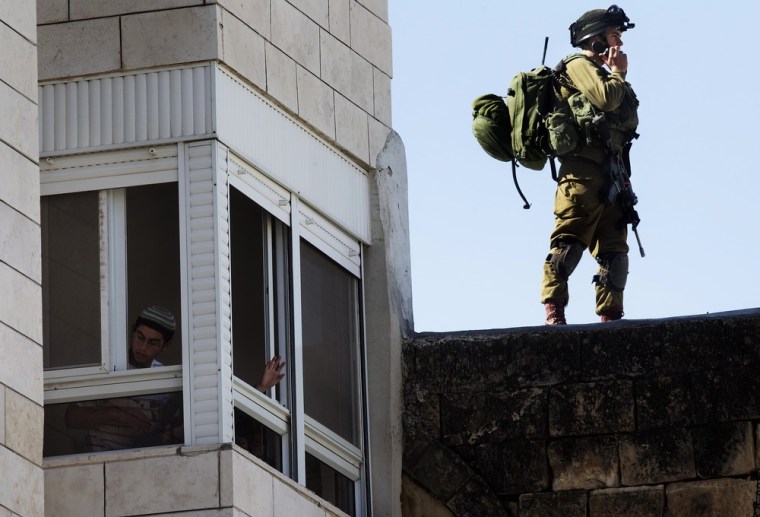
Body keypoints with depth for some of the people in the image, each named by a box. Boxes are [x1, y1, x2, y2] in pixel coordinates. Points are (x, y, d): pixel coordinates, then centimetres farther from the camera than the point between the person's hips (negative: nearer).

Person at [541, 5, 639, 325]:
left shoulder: (602, 74, 29)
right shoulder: (579, 65, 3)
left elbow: (630, 120, 24)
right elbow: (606, 98, -14)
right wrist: (618, 72, 1)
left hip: (610, 178, 10)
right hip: (584, 173, -10)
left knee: (614, 251, 4)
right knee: (569, 242, -17)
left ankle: (610, 317, 3)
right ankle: (554, 313, -24)